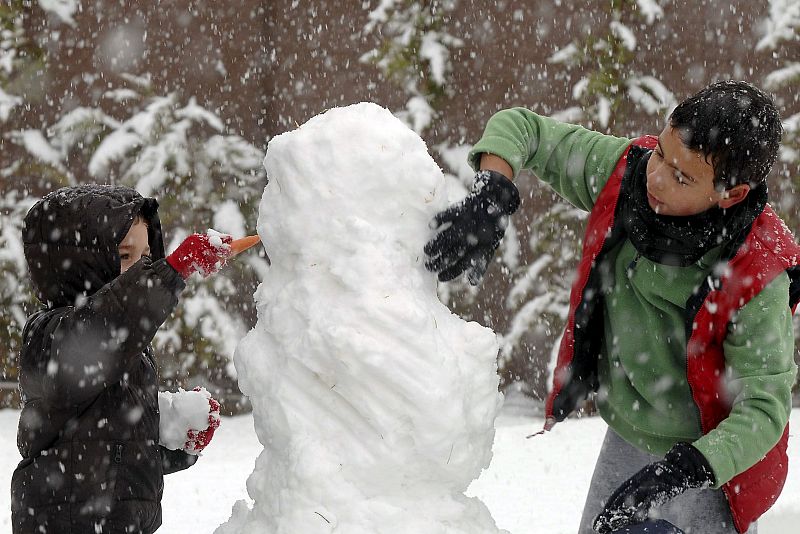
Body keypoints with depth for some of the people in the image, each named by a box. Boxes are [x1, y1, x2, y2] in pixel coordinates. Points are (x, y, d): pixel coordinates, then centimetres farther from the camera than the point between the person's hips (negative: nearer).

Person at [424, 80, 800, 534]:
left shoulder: (759, 276, -31)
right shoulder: (625, 171, -19)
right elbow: (520, 127, -8)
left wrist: (683, 470, -40)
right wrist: (491, 198, -28)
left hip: (709, 457, -5)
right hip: (628, 437, 5)